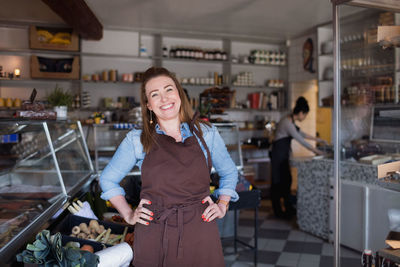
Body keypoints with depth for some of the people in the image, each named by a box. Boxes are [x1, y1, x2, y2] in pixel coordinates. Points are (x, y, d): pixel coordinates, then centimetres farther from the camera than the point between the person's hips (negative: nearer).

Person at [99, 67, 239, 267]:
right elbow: (108, 179, 13)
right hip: (153, 239, 0)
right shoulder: (136, 140, 0)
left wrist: (222, 205, 5)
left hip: (200, 236, 1)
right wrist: (128, 215, 5)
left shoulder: (206, 133, 3)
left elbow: (229, 172, 18)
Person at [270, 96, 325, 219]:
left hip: (283, 154, 10)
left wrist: (317, 139, 24)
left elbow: (301, 133, 22)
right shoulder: (288, 123, -23)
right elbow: (301, 140, -20)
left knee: (287, 180, 15)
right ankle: (278, 211, 10)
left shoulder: (290, 121, 8)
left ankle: (288, 208, 26)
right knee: (278, 182, -1)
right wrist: (316, 151, -12)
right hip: (278, 154, -10)